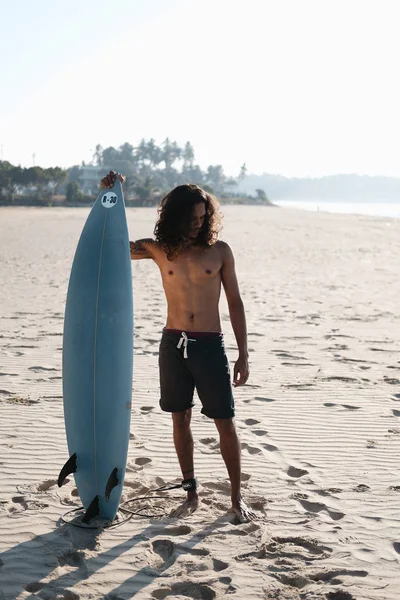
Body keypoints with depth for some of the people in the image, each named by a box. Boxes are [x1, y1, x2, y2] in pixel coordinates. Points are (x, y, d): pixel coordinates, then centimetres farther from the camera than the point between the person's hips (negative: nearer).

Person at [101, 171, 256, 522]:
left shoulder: (220, 251, -1)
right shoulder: (159, 250, 2)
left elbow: (235, 303, 2)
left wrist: (243, 354, -1)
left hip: (210, 345, -2)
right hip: (173, 344, 2)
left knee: (226, 423, 2)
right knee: (180, 419, 10)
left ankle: (237, 498, 15)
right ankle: (191, 493, 25)